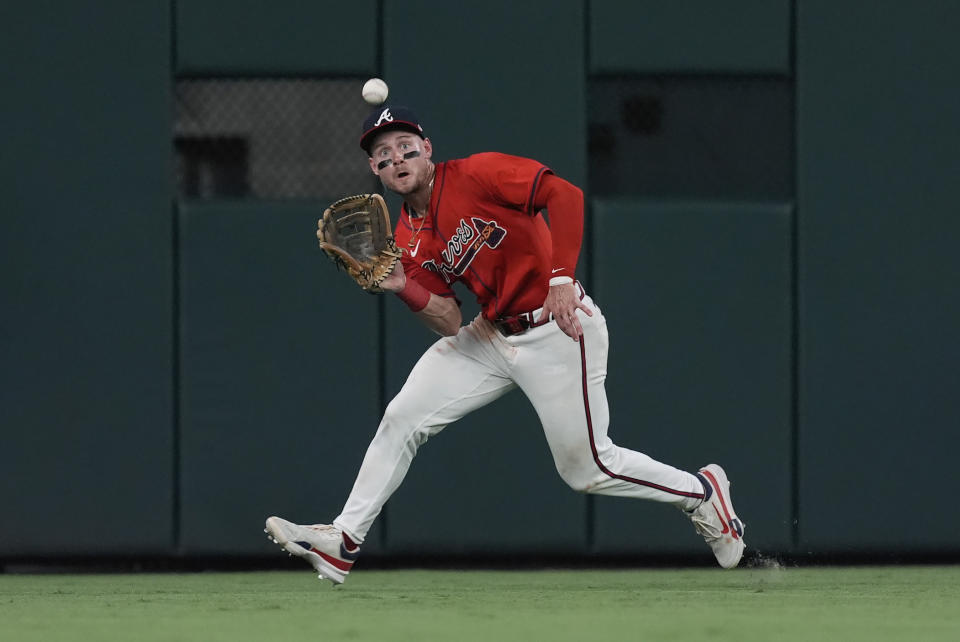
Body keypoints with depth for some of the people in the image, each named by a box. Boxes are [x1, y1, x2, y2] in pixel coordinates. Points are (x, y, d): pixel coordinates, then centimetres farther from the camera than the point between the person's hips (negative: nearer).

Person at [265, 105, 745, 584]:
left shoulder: (476, 175, -16)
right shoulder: (408, 239, 5)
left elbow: (565, 195, -26)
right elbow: (450, 324, 2)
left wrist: (561, 278, -34)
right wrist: (401, 286, -16)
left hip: (559, 329, -7)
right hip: (491, 335, 7)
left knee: (584, 469, -2)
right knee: (402, 419, -1)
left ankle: (701, 492, 20)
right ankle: (344, 542, 6)